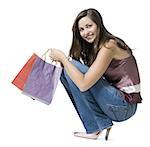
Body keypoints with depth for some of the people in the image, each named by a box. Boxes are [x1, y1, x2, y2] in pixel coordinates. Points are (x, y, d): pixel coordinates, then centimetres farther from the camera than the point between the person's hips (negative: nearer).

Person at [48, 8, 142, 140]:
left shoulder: (109, 45, -18)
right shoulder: (93, 46, 10)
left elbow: (83, 84, -25)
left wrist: (62, 57, -15)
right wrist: (62, 60, -7)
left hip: (125, 106, -9)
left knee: (74, 67, -16)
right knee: (68, 71, 4)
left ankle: (95, 128, -9)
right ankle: (101, 124, 2)